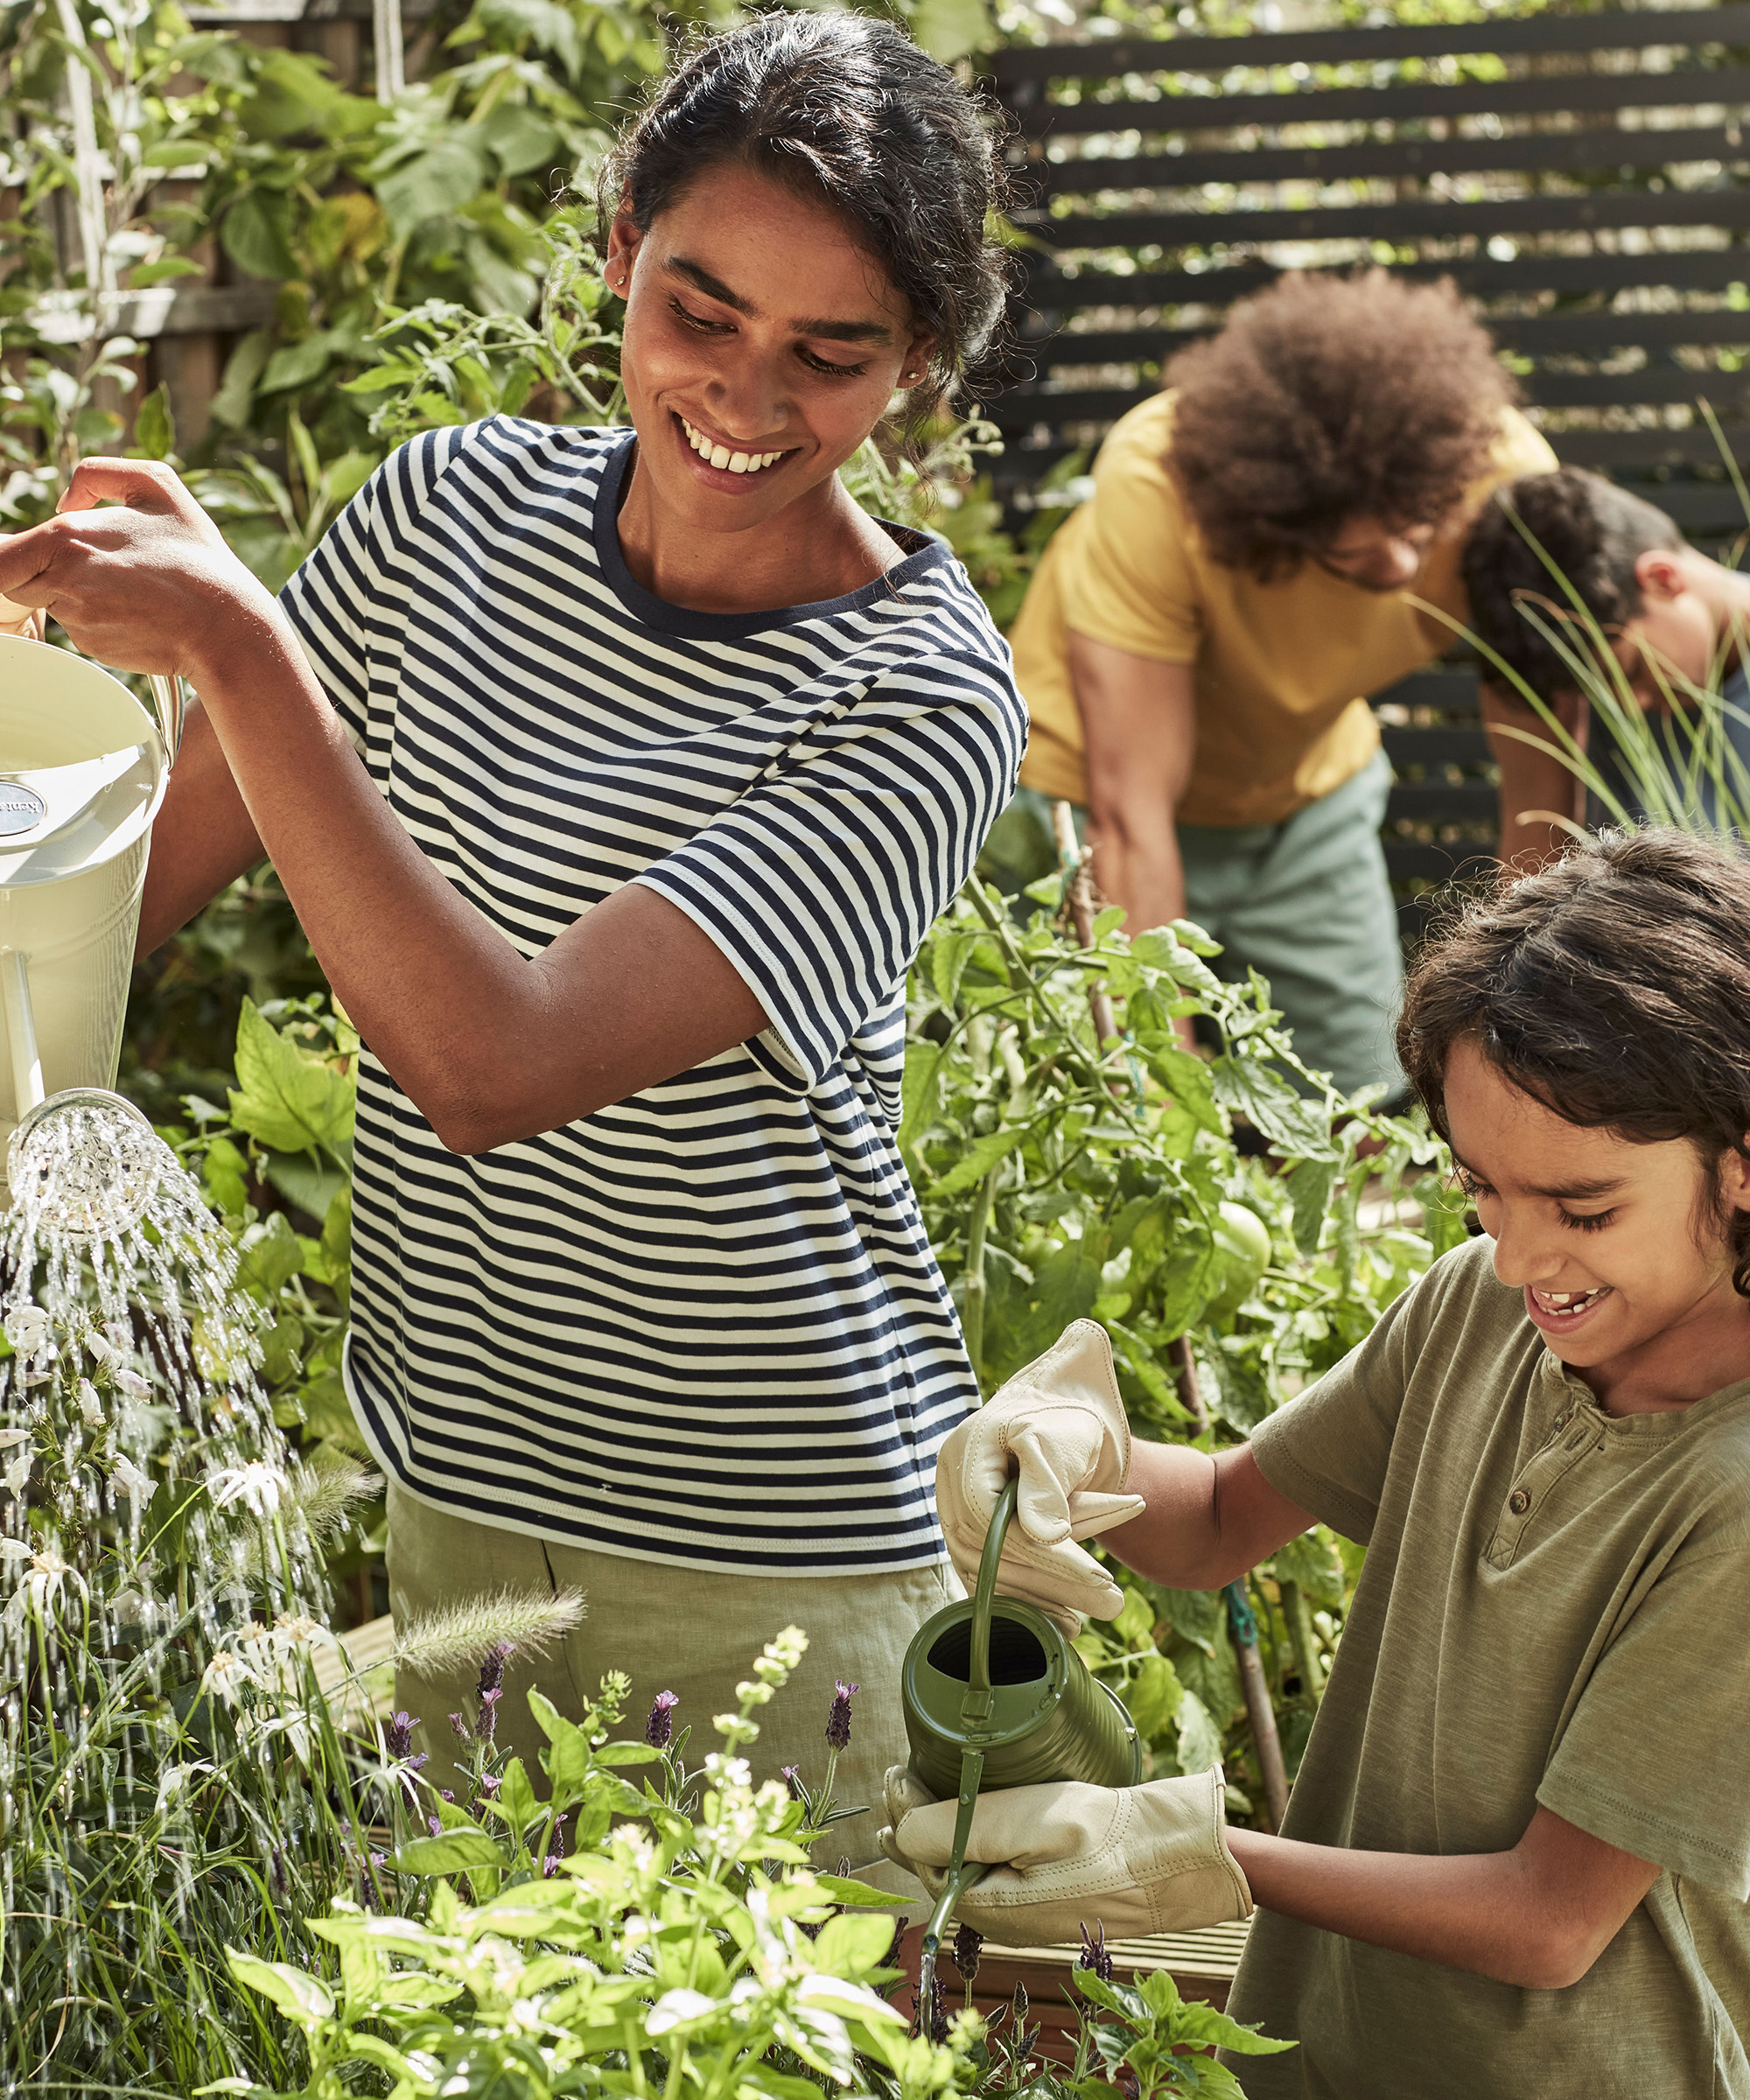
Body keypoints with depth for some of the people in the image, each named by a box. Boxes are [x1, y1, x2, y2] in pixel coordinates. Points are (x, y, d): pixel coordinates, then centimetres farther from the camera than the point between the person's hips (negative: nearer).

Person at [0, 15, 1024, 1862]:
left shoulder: (923, 704, -20)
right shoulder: (456, 510, -3)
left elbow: (489, 1065, -30)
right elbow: (152, 866, 8)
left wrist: (232, 640, -31)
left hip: (766, 1563, -5)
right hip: (448, 1479, 5)